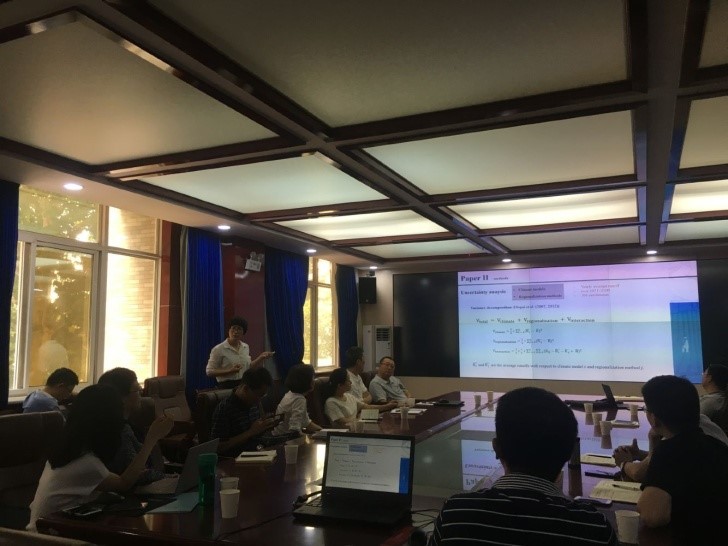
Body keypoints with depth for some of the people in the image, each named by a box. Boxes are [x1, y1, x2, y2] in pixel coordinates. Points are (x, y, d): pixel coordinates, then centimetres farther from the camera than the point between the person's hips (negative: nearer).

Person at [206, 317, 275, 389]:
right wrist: (230, 371, -20)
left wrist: (261, 357, 8)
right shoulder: (218, 349, -7)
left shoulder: (245, 347, 10)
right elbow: (209, 372, -9)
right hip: (227, 386, -5)